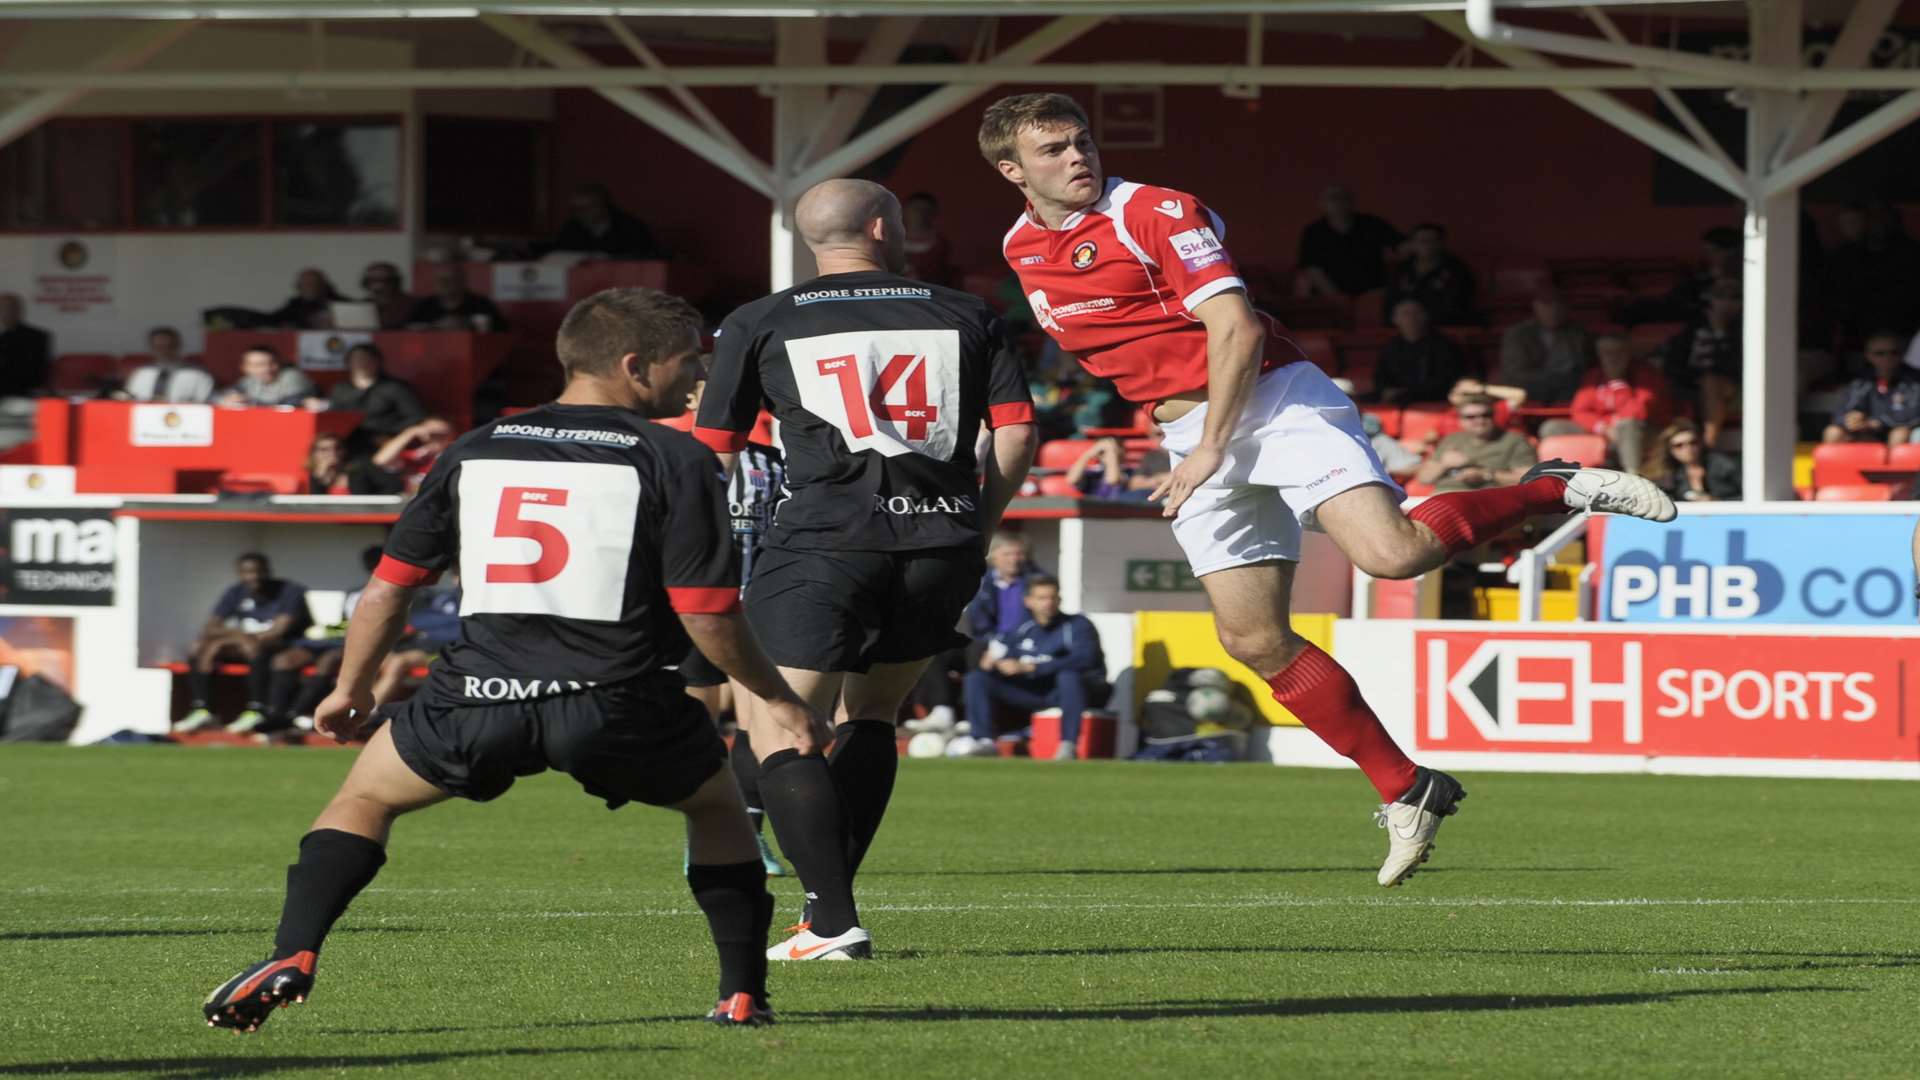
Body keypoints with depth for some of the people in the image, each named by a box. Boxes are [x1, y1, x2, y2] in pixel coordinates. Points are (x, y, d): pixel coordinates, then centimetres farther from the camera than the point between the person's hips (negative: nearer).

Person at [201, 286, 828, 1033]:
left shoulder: (475, 451, 16)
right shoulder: (677, 461, 3)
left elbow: (387, 587, 18)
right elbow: (705, 615, -4)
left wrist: (350, 691, 33)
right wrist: (778, 701, 10)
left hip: (479, 693, 2)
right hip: (615, 700, -2)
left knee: (365, 798, 25)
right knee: (717, 805, 28)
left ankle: (291, 956, 3)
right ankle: (743, 995, 19)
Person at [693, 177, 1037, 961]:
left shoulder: (758, 326, 11)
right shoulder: (966, 317, 15)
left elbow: (710, 454, 10)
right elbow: (1016, 431, 10)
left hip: (826, 536, -3)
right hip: (942, 542, 4)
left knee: (778, 730, 0)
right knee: (870, 711, 22)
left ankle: (833, 920, -15)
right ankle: (831, 900, 16)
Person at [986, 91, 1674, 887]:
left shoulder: (1155, 213, -11)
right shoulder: (1022, 249, 10)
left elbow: (1236, 329, -17)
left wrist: (1210, 448, -21)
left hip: (1268, 401, -7)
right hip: (1188, 435, 7)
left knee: (1391, 551, -28)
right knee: (1253, 640, -1)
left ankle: (1555, 490, -6)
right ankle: (1405, 793, 7)